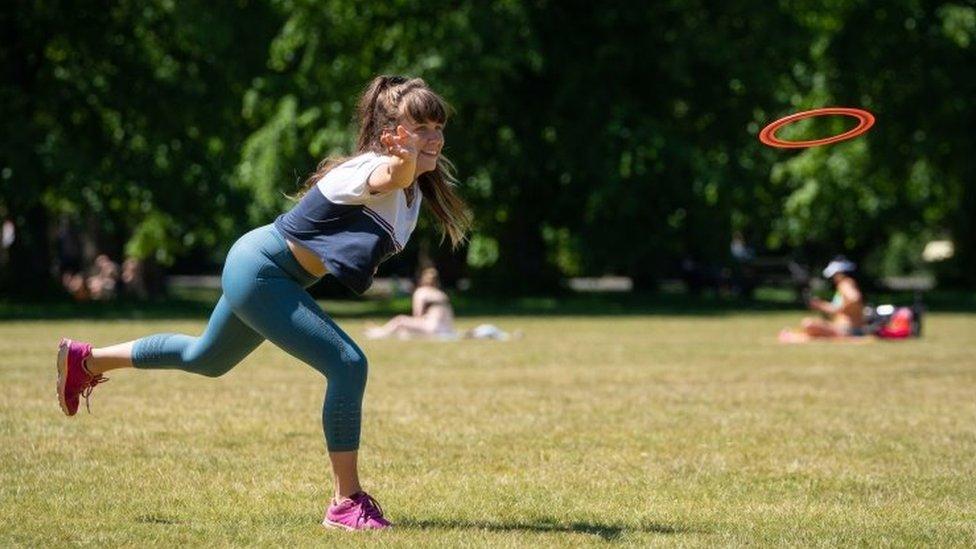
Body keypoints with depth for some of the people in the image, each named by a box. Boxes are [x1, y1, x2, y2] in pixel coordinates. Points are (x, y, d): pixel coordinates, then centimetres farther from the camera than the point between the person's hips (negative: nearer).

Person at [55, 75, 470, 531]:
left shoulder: (415, 188, -1)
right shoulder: (373, 169, -27)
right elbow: (392, 176, -53)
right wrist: (405, 159, -75)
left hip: (258, 271, 11)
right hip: (260, 273, -10)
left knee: (205, 359, 30)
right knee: (346, 365, -21)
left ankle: (86, 360, 48)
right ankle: (346, 503, -13)